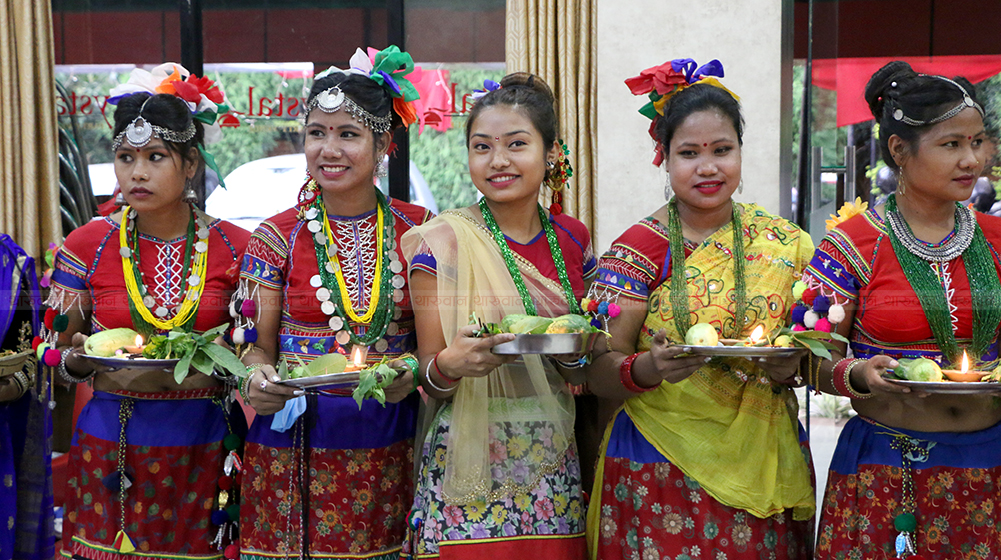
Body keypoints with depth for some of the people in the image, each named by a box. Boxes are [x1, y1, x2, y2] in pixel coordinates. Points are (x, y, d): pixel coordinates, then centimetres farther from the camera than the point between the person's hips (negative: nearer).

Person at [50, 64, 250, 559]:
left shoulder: (234, 248, -1)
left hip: (204, 452, 0)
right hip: (111, 454, 1)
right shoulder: (87, 247, 1)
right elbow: (59, 359, 8)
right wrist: (83, 358, -12)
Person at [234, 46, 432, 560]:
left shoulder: (417, 230, 4)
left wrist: (413, 372, -12)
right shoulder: (278, 237, 2)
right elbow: (258, 345, 4)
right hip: (296, 441, 0)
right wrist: (258, 378, -18)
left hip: (389, 440, 1)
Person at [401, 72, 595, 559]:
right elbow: (429, 380, -6)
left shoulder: (571, 240, 7)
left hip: (555, 461, 4)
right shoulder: (443, 241, -6)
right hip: (472, 460, -4)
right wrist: (448, 366, -27)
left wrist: (575, 350, -8)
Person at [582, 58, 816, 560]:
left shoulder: (785, 244, 5)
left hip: (763, 471, 3)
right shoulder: (638, 249, -4)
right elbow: (598, 373, -7)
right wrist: (648, 368, -27)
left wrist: (791, 366, -11)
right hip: (660, 476, -2)